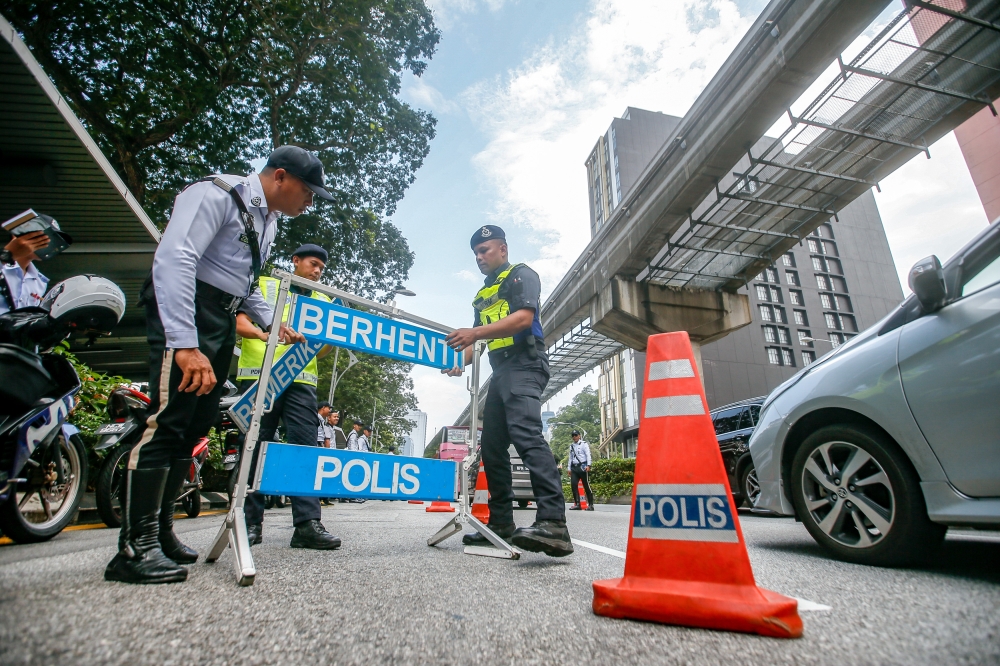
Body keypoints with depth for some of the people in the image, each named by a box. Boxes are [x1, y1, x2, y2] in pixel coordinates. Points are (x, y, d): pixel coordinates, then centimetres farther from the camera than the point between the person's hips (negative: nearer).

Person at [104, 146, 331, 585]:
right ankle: (135, 548, -6)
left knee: (197, 426, 8)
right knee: (169, 419, -14)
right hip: (183, 312, -9)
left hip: (223, 321, 9)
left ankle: (160, 532, 18)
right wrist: (186, 344, -31)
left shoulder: (268, 221, 18)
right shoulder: (217, 194, -11)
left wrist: (273, 324, 14)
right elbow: (173, 259, -24)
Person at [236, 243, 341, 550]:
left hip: (301, 380, 2)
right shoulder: (264, 285, 15)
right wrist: (264, 334, -18)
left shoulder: (323, 301, 21)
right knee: (256, 447, 2)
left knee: (305, 447, -6)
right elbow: (240, 322, 3)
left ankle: (307, 523, -7)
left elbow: (319, 351, 15)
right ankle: (251, 522, 12)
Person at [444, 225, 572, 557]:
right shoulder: (483, 295, 27)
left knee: (526, 434, -28)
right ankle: (501, 523, 14)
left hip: (524, 365, -9)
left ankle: (554, 523, -34)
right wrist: (459, 361, 4)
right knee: (492, 447, 5)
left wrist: (476, 332, -24)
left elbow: (524, 317, -15)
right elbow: (479, 338, 25)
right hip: (499, 372, 9)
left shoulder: (520, 275, 3)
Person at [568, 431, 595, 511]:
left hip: (582, 466, -5)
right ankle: (577, 504, 0)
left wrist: (588, 465, -18)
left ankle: (590, 505, 3)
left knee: (586, 486, -3)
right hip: (574, 467, 5)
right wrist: (569, 468, 16)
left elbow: (588, 455, -6)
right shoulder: (571, 446, 19)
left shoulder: (584, 444, 2)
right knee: (573, 485, -5)